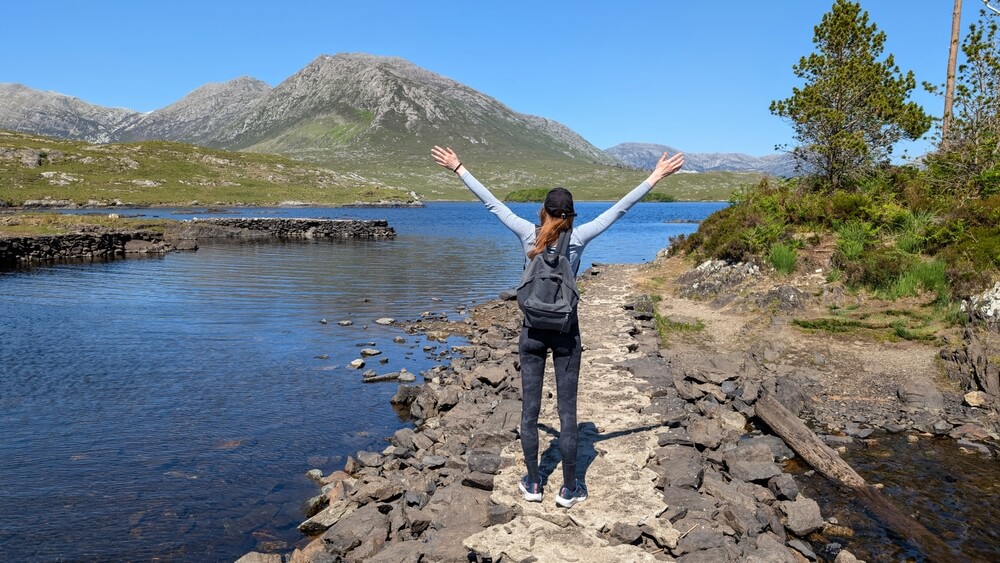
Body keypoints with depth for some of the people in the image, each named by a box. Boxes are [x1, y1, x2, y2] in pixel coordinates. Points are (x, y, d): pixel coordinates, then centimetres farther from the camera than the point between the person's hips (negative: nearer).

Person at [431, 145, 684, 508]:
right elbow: (619, 209, -5)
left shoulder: (528, 234, -5)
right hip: (566, 332, -1)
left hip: (532, 331, 1)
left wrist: (458, 169, 8)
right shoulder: (578, 238, -7)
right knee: (567, 410, 6)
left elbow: (490, 202, 0)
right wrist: (655, 177, 1)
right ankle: (569, 489, 14)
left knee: (529, 409, 9)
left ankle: (532, 484, 19)